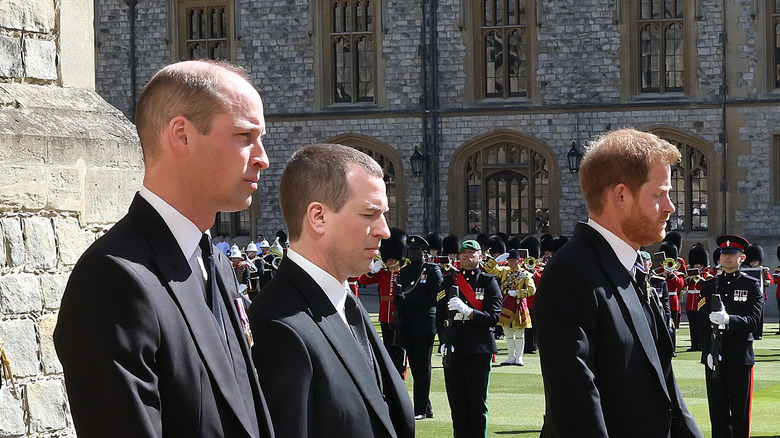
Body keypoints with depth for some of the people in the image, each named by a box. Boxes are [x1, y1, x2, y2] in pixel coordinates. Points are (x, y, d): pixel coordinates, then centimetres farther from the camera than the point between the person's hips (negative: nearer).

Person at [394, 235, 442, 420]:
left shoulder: (433, 270, -2)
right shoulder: (404, 272, 15)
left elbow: (436, 298, -11)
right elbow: (398, 298, 18)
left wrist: (409, 300, -17)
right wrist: (399, 299, -6)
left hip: (425, 326, -6)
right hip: (407, 327, 6)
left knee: (423, 367, -4)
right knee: (415, 367, 7)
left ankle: (421, 410, -3)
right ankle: (426, 408, 14)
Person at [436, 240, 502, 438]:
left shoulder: (488, 282, 4)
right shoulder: (449, 282, 10)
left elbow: (493, 317, -5)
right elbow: (440, 316, 9)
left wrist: (468, 311, -19)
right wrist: (444, 342, -5)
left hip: (479, 350, -2)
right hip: (453, 350, 2)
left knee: (477, 403, 0)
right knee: (457, 403, 3)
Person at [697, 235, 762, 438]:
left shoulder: (751, 285, 3)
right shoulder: (709, 285, 11)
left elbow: (753, 321, -9)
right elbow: (702, 322, 5)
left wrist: (728, 319, -28)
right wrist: (709, 352, -9)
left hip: (740, 360, -2)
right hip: (714, 358, 3)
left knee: (740, 414, 0)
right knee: (718, 413, 4)